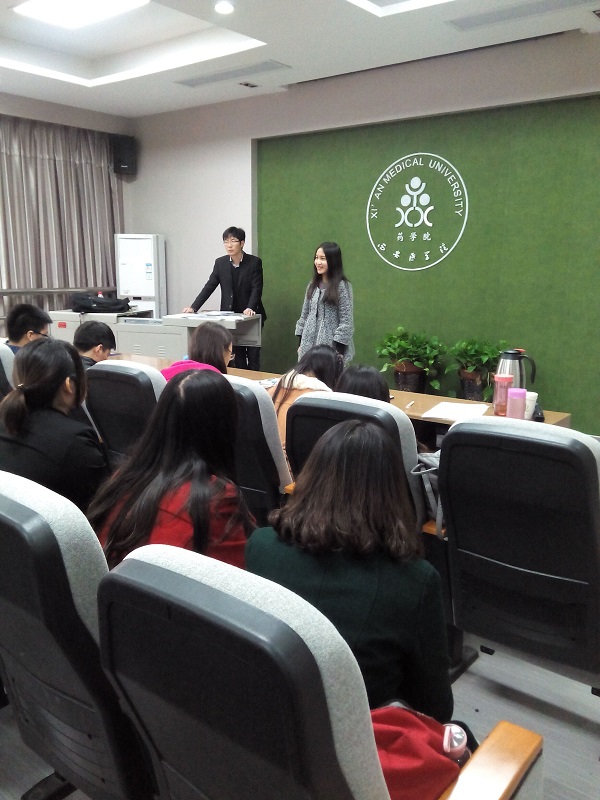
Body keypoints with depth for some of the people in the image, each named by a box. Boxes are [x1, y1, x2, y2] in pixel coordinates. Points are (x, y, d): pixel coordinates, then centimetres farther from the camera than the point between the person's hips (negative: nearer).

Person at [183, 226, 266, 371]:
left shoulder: (254, 262, -6)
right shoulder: (220, 263, 4)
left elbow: (257, 288, -12)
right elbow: (209, 287, 3)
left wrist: (250, 308, -29)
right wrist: (193, 307, -7)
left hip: (251, 317, -2)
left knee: (253, 357, 2)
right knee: (238, 358, 4)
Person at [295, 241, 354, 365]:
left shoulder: (342, 286, -9)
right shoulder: (313, 285, 10)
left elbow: (346, 322, -11)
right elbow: (305, 315, 14)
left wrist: (338, 350, -14)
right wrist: (300, 344, 11)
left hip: (331, 347, -5)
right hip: (309, 346, 6)